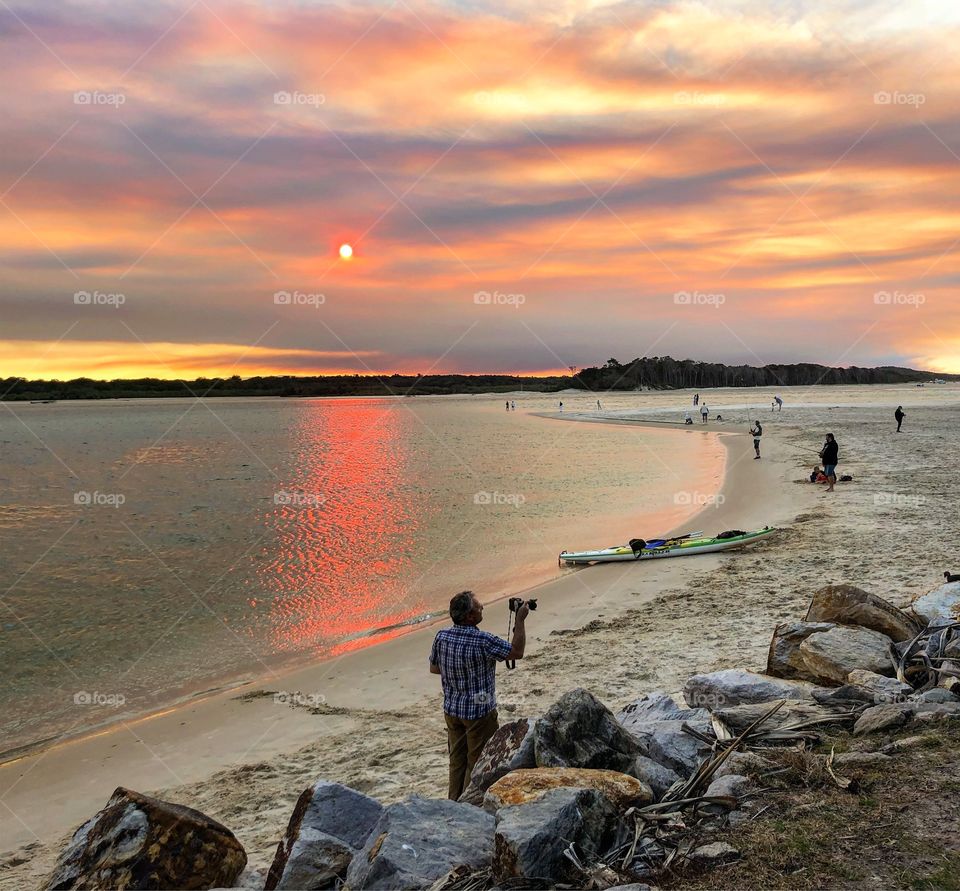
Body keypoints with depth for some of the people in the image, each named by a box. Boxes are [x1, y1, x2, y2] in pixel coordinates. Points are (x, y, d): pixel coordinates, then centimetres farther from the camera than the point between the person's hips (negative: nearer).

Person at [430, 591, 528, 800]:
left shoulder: (442, 636, -7)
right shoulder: (483, 641, -25)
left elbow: (433, 668, 7)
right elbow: (517, 652, -15)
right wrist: (520, 620, -9)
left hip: (452, 710, 6)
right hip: (479, 712, -6)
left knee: (457, 760, 19)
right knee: (477, 762, 9)